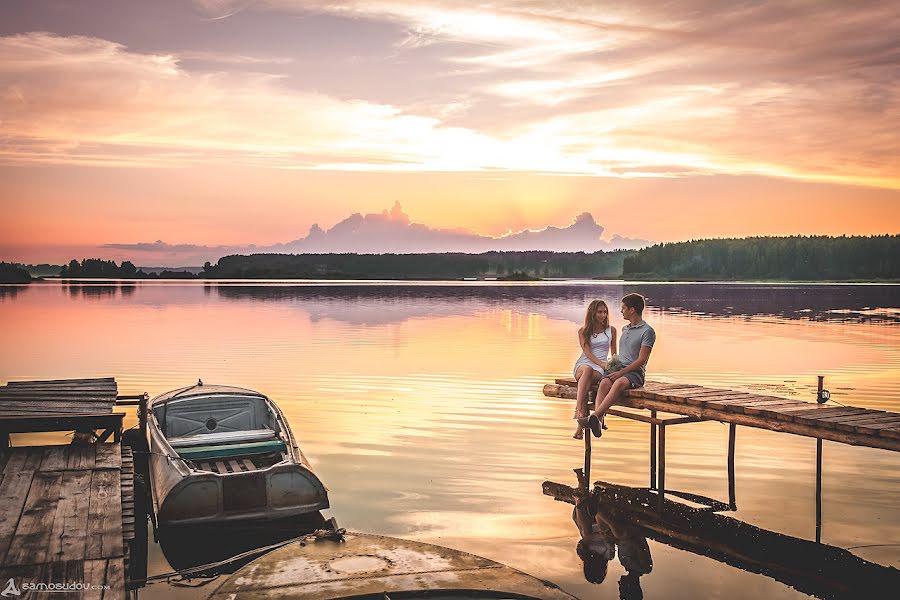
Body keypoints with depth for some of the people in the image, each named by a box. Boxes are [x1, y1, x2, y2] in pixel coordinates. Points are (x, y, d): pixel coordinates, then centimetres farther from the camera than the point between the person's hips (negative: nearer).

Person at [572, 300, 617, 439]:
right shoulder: (583, 331, 13)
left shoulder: (611, 330, 18)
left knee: (589, 374, -38)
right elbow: (587, 352, -1)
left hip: (599, 369, 0)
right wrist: (602, 364, -16)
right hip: (583, 364, 0)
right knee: (587, 369, -40)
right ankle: (580, 414, -53)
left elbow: (614, 353, 23)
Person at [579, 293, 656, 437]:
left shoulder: (647, 331, -1)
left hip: (635, 372, -6)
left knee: (619, 383, -38)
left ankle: (595, 416, -51)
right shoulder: (625, 329, 24)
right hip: (618, 369, 6)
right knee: (604, 383, -29)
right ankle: (598, 420, -47)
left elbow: (641, 360, -10)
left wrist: (621, 372, -17)